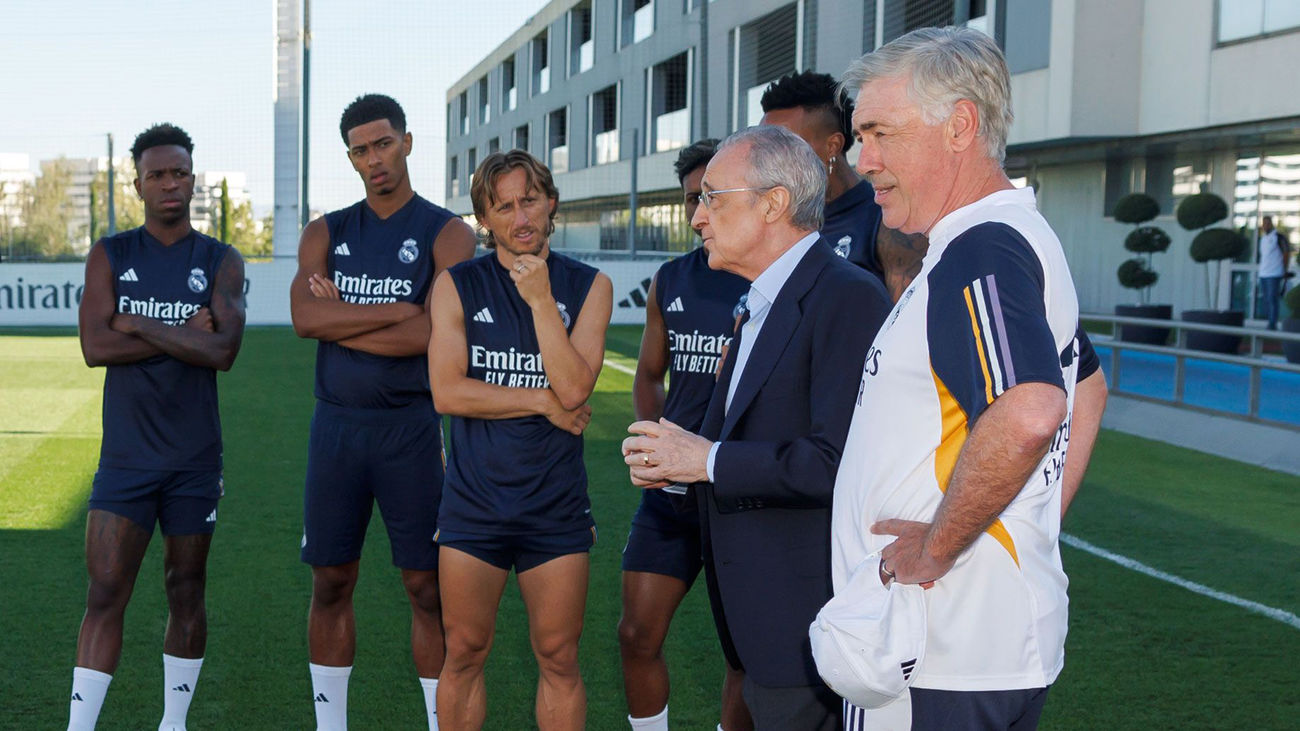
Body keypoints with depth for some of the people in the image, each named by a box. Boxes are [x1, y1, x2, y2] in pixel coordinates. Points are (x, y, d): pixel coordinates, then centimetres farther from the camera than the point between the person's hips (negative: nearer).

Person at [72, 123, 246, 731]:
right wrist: (184, 333, -12)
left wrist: (136, 325, -13)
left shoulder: (221, 263, 0)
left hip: (194, 458, 0)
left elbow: (223, 352, -15)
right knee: (104, 596, -5)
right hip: (125, 454, 0)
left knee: (186, 593, 10)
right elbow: (96, 347, -11)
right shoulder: (110, 256, 3)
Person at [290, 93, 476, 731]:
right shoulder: (326, 233, 9)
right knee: (331, 583, 9)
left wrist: (339, 320, -9)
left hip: (412, 429, -3)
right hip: (336, 426, 3)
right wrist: (395, 312, -15)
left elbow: (435, 333, -16)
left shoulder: (447, 234, -2)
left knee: (427, 587, 1)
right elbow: (303, 317, -8)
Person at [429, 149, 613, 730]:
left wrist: (541, 300, -17)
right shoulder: (457, 285, -1)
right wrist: (543, 402, -11)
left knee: (559, 659, 7)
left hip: (556, 507, 0)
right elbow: (447, 392, -11)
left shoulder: (588, 287, 0)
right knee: (464, 655, 8)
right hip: (474, 502, 0)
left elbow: (574, 388, -13)